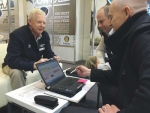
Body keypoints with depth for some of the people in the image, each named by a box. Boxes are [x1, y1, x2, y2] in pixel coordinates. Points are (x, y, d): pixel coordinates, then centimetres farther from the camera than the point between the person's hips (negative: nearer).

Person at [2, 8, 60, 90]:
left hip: (35, 64, 5)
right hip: (14, 65, -5)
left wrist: (54, 57, -26)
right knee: (16, 72, -39)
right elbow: (12, 61, -33)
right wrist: (34, 65, -47)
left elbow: (48, 53, -1)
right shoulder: (17, 35, -26)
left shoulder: (45, 35, -6)